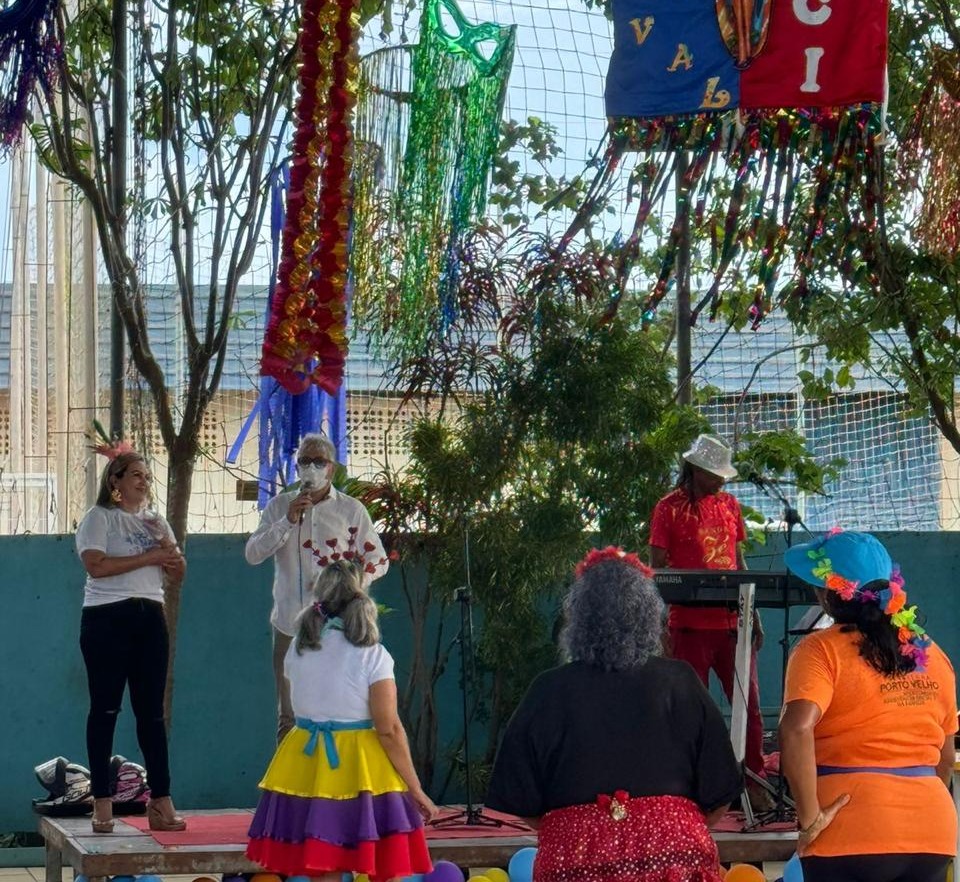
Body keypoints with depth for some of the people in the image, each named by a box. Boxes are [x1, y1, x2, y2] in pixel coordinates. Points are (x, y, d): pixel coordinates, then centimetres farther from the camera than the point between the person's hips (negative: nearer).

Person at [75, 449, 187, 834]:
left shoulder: (155, 522, 19)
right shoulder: (100, 517, 0)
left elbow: (177, 572, 15)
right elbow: (95, 565, -15)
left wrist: (167, 547, -5)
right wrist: (147, 557, -12)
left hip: (150, 617, 6)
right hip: (107, 618, -6)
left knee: (151, 711, 2)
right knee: (105, 709, -4)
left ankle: (161, 803, 1)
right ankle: (102, 805, -2)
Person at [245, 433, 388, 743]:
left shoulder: (351, 510, 1)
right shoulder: (279, 506, 7)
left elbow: (378, 561, 2)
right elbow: (253, 554, -2)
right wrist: (288, 520, -14)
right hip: (290, 623, 2)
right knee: (288, 716, 7)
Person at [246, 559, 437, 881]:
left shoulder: (297, 649, 4)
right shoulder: (372, 656, -9)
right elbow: (389, 729, -12)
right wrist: (415, 790, -6)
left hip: (306, 766, 4)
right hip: (360, 771, -4)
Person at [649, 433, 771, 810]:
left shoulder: (729, 505, 13)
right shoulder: (669, 509, -2)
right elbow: (657, 570, -3)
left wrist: (754, 616, 13)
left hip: (732, 623, 4)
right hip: (690, 625, -4)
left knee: (749, 705, 2)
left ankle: (754, 783, 9)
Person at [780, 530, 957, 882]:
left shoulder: (822, 650, -7)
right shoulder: (932, 654, 11)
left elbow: (797, 729, -23)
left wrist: (810, 816, -17)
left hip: (852, 834, -5)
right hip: (931, 832, 5)